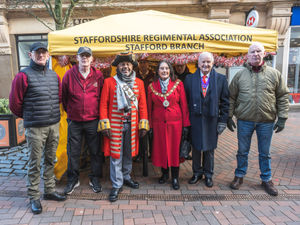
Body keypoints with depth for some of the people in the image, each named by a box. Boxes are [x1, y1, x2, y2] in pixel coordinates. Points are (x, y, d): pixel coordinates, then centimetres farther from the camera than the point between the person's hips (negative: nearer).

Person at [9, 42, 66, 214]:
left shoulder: (54, 75, 10)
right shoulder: (24, 76, -7)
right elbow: (15, 103, -4)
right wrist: (27, 116, 8)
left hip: (54, 125, 5)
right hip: (35, 128, -5)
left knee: (50, 160, 15)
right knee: (35, 164, 4)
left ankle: (50, 190, 30)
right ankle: (34, 197, 19)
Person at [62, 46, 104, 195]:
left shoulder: (98, 75, 0)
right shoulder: (69, 74, -1)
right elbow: (64, 97, 8)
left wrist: (100, 115, 9)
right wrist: (70, 112, 14)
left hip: (93, 120, 0)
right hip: (74, 121, 0)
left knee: (95, 151, 9)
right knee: (73, 152, 9)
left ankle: (95, 179, 26)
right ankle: (73, 179, 28)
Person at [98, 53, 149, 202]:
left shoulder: (139, 83, 6)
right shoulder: (109, 82, -1)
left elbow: (142, 105, 6)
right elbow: (103, 104, -3)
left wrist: (143, 125, 1)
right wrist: (104, 125, -9)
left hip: (132, 125, 3)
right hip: (115, 124, -3)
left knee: (129, 153, 15)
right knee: (115, 155, 2)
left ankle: (126, 177, 35)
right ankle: (117, 185, 15)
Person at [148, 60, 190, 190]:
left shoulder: (178, 84, 0)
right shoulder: (152, 86, 4)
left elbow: (184, 105, 0)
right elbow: (149, 107, 7)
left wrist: (185, 124, -3)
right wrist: (149, 125, 3)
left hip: (175, 122, -1)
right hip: (158, 123, 2)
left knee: (175, 149, 4)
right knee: (161, 149, 9)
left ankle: (175, 177, 19)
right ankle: (164, 173, 30)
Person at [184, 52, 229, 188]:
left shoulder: (221, 79, 2)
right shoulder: (190, 79, 3)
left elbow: (225, 102, 2)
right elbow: (185, 100, 2)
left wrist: (223, 121, -3)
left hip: (212, 120, 0)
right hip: (195, 120, 0)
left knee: (209, 149, 12)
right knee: (196, 148, 11)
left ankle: (208, 174, 30)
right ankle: (197, 172, 30)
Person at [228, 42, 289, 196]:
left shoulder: (274, 74, 2)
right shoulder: (240, 75, 2)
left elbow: (283, 97, 4)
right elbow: (231, 97, 5)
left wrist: (282, 118, -2)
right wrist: (229, 117, 1)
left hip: (266, 121, 0)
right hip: (244, 121, 0)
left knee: (265, 153, 13)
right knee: (242, 151, 12)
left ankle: (266, 179, 30)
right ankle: (239, 176, 30)